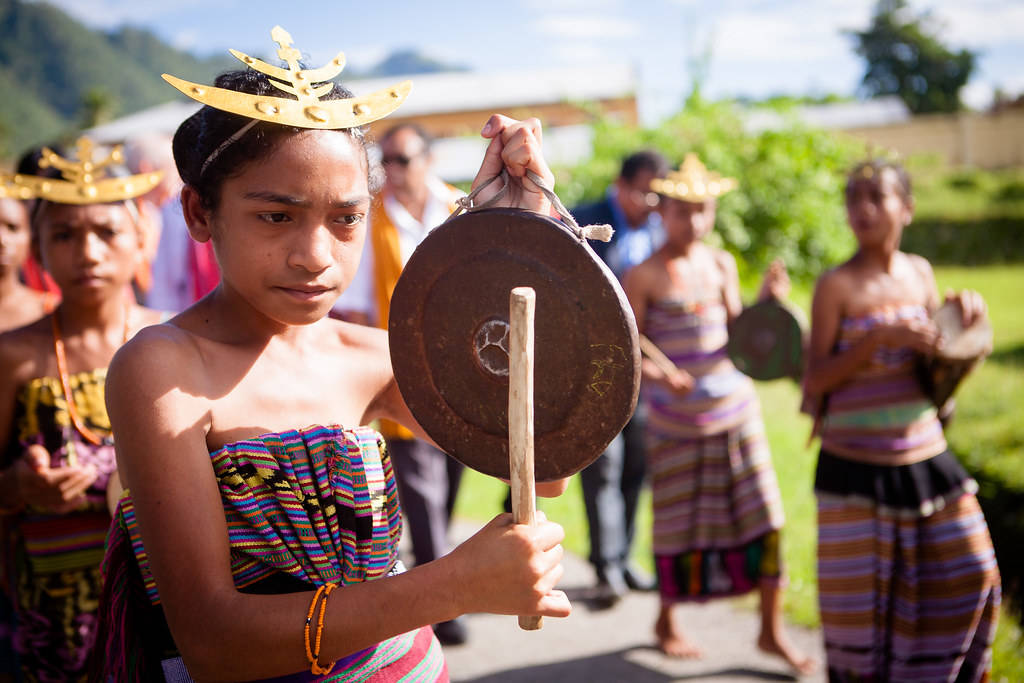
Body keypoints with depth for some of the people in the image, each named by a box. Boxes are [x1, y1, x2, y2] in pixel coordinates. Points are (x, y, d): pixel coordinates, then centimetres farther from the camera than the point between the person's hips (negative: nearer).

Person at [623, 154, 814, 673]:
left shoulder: (722, 263, 6)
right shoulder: (644, 277, -8)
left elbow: (736, 335, 9)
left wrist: (765, 302, -7)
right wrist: (655, 373, -26)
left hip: (735, 406, 4)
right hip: (676, 416, -4)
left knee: (761, 513, 2)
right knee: (679, 524, 6)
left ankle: (771, 630, 16)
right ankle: (666, 622, 29)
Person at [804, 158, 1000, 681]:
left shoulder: (920, 273, 6)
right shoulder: (837, 285, -10)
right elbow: (814, 381, -13)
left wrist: (965, 315, -1)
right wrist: (880, 338, -22)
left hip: (925, 456, 6)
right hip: (856, 463, -5)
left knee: (970, 574, 11)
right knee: (857, 592, 2)